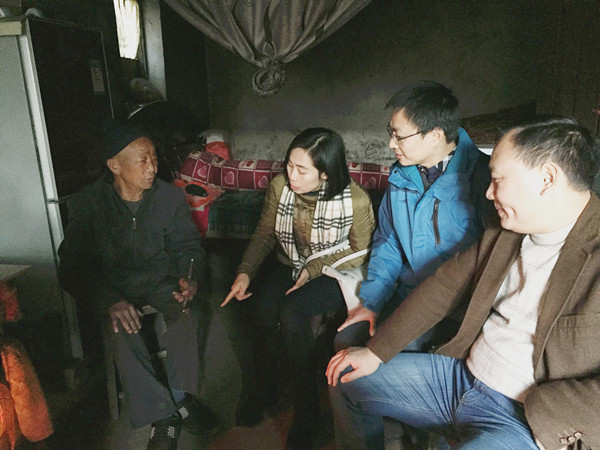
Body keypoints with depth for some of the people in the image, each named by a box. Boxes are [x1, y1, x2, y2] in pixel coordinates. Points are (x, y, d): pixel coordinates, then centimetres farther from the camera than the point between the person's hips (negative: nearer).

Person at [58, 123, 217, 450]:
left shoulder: (170, 196, 0)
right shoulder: (87, 203, -6)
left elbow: (188, 245, 6)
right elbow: (74, 266, -10)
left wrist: (191, 279, -16)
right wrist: (110, 301, -27)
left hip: (162, 282, 1)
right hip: (114, 290, -1)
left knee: (186, 315, -30)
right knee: (123, 330, -32)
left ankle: (179, 398, -16)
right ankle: (169, 412, -23)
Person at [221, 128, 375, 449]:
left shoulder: (356, 200, -21)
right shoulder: (280, 185, -10)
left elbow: (360, 252, -8)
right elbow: (264, 234, 1)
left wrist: (314, 269, -17)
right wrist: (245, 272, -12)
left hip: (333, 275, -4)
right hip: (287, 266, 4)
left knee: (291, 311, -31)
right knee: (262, 306, -26)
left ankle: (306, 409, -8)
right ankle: (263, 388, 4)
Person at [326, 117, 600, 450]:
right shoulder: (507, 230, 4)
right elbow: (446, 284, 6)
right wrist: (376, 351, 5)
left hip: (525, 421, -7)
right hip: (461, 372, 7)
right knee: (345, 380, 10)